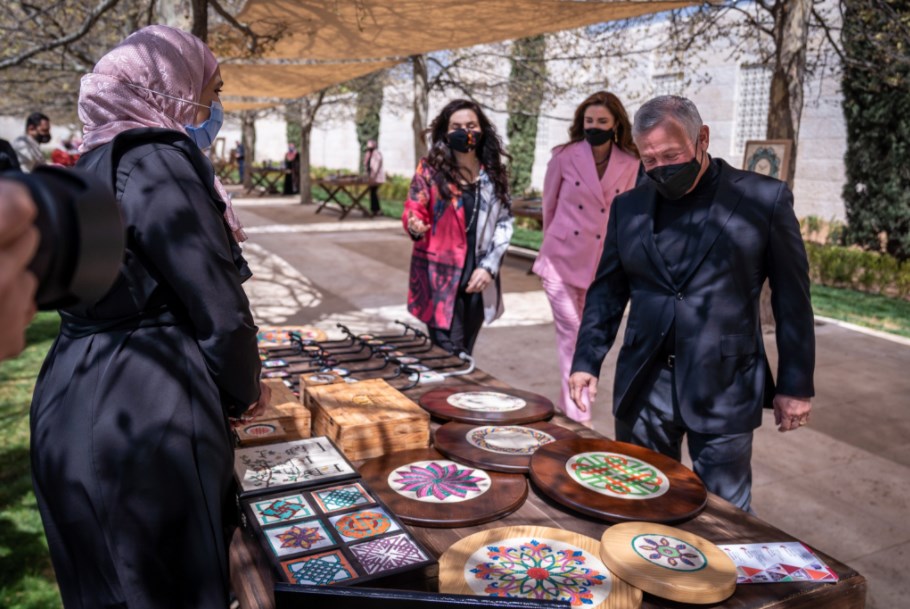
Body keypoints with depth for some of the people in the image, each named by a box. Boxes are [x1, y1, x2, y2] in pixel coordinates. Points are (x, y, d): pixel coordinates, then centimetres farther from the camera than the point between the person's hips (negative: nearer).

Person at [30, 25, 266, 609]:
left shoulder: (92, 167, 13)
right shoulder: (156, 160, -14)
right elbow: (218, 308, -17)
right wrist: (246, 388, 1)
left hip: (73, 406, 9)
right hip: (146, 415, -9)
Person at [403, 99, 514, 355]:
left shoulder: (495, 173, 5)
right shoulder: (430, 168, -2)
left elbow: (504, 221, 6)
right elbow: (413, 211, 0)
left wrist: (489, 266, -4)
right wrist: (415, 225, -25)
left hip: (477, 278, 3)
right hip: (440, 278, -3)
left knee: (464, 355, 13)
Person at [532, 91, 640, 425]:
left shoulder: (630, 166, -2)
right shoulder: (565, 157, -5)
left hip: (602, 264, 2)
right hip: (563, 259, -2)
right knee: (571, 334, -3)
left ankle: (570, 405, 29)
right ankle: (578, 418, 3)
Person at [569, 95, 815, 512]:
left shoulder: (764, 199, -4)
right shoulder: (628, 206, 5)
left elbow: (791, 298, -1)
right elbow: (606, 290, 9)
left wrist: (796, 384, 0)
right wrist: (586, 362, 2)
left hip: (723, 388, -3)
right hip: (643, 386, 4)